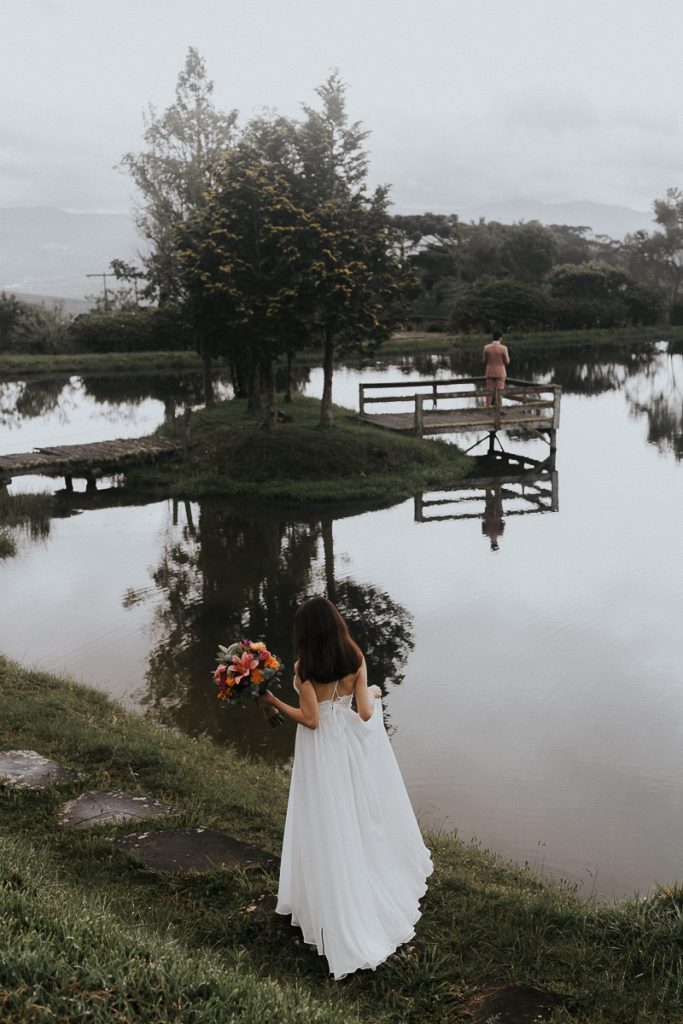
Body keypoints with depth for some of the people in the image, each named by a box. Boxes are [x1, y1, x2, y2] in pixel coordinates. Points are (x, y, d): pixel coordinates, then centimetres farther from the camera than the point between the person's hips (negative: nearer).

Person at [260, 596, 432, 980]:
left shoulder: (305, 668, -18)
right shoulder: (356, 659, -7)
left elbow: (310, 719, -18)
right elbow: (365, 712, -6)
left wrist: (274, 702, -8)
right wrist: (374, 695, 14)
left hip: (321, 752, -4)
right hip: (351, 746, 4)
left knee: (330, 831, 5)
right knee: (364, 819, 23)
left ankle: (345, 927, 13)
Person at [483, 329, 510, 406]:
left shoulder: (486, 347, -6)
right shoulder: (503, 348, -14)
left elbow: (485, 361, 3)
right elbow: (507, 362, -6)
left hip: (490, 372, 3)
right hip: (500, 373, -3)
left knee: (489, 392, 9)